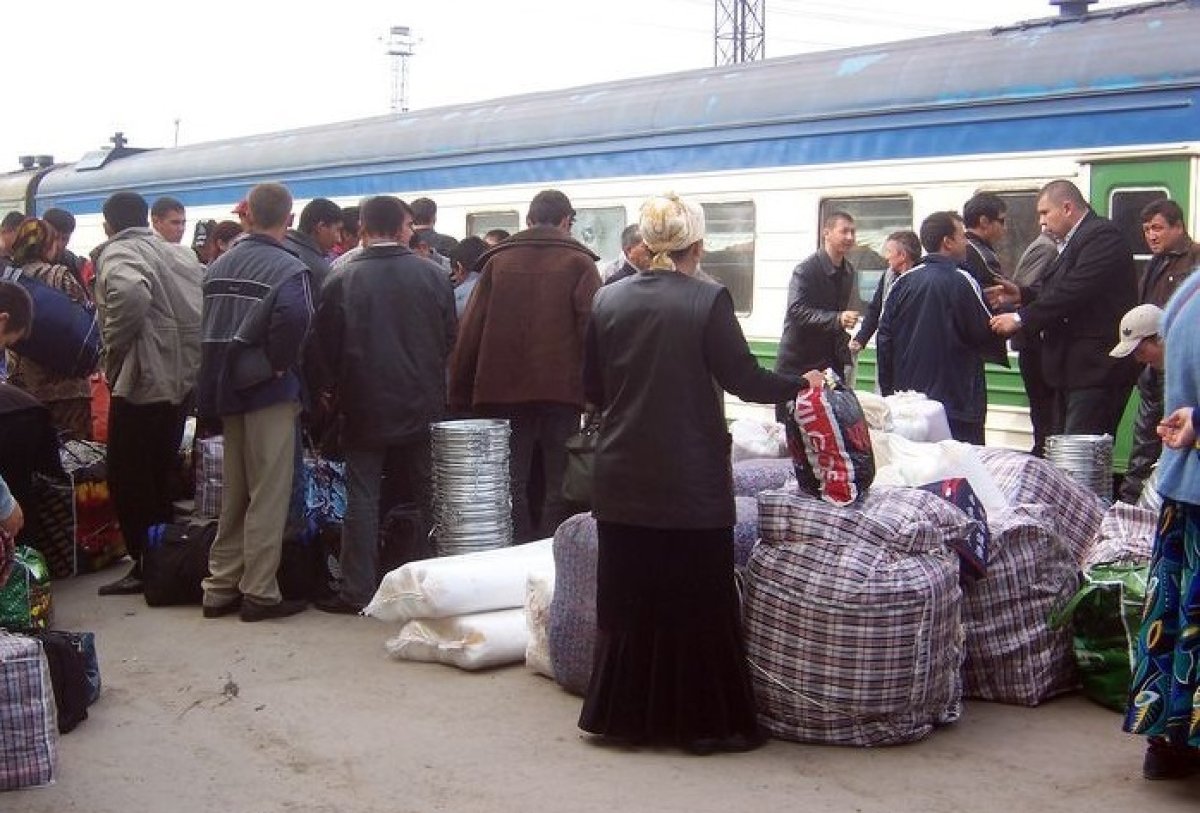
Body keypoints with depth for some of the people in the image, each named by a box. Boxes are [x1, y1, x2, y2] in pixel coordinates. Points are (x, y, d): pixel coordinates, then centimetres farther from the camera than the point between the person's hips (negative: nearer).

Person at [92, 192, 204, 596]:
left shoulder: (117, 253, -10)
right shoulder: (179, 252, 14)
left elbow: (130, 294, -31)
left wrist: (114, 344, -17)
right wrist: (189, 349, 12)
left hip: (142, 380, -8)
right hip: (183, 377, 8)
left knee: (127, 477, 2)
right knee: (160, 473, 18)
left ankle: (146, 565, 4)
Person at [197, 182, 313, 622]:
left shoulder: (219, 265, 7)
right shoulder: (289, 268, -14)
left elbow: (206, 324, 8)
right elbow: (294, 316, -32)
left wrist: (219, 379, 10)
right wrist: (278, 363, -17)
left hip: (227, 390, 7)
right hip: (270, 391, -6)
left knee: (234, 494, 16)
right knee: (269, 497, 1)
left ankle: (220, 588, 20)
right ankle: (259, 593, 5)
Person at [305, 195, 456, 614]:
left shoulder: (344, 280, -9)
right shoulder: (433, 275, -4)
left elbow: (322, 343, -5)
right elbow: (450, 336, 3)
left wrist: (328, 387, 11)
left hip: (365, 406, -2)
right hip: (421, 405, 2)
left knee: (363, 496, 4)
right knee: (422, 495, 11)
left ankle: (357, 590, 3)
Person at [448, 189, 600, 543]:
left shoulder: (497, 261, 9)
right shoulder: (579, 262, 2)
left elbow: (469, 331, 6)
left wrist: (459, 395, 9)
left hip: (503, 390, 2)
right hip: (561, 390, -2)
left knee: (511, 485, 8)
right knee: (558, 486, 5)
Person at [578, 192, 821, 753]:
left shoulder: (608, 300, 1)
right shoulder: (708, 301, -11)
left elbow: (592, 389, 7)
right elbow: (744, 380, -9)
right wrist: (802, 384, 8)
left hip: (623, 480, 4)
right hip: (691, 481, -4)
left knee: (627, 600, 13)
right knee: (697, 602, 7)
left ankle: (625, 716, 21)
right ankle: (702, 721, 14)